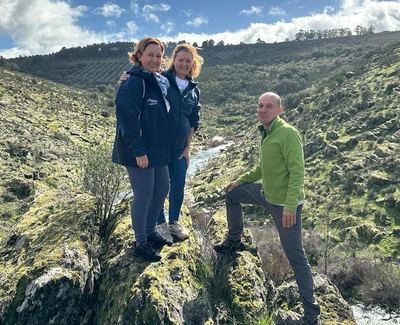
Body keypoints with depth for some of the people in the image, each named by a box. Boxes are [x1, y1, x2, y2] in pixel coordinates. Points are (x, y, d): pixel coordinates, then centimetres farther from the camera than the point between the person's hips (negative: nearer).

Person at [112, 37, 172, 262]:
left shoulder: (163, 82, 9)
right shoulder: (132, 83, -15)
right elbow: (127, 119, -21)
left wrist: (166, 146, 15)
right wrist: (139, 150, -21)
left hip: (160, 150, 8)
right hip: (140, 152, -8)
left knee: (162, 190, 16)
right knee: (144, 195, 2)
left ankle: (150, 231, 36)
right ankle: (141, 242, 21)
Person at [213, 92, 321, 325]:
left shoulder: (288, 133, -19)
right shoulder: (266, 133, 8)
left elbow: (297, 172, -25)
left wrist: (290, 206, -30)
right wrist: (242, 181, 22)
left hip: (284, 203, -9)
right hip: (266, 193, 9)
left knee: (295, 256, -3)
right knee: (232, 195, 21)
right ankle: (234, 241, 37)